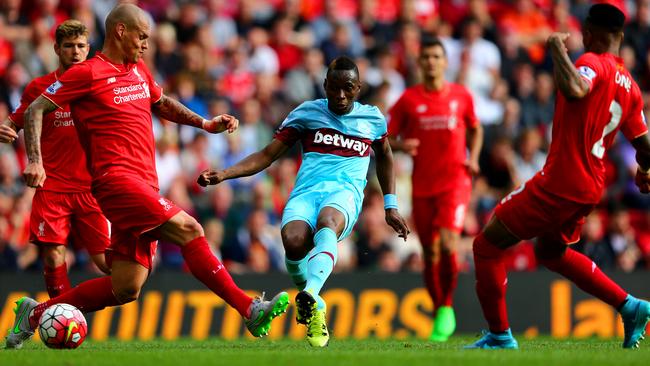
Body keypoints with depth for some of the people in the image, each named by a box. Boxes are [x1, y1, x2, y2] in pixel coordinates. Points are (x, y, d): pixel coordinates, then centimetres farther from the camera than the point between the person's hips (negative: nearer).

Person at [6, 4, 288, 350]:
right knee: (188, 230, -21)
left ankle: (36, 313, 17)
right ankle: (251, 311, -21)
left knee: (125, 290, 4)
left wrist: (205, 123, 26)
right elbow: (35, 110, -2)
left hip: (143, 185, 9)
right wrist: (35, 161, -15)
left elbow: (162, 103, 39)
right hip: (116, 178, -9)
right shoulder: (88, 73, -3)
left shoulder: (139, 71, 20)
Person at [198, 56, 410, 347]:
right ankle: (309, 296, -3)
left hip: (345, 192, -1)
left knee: (327, 221, -40)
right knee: (294, 240, -35)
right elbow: (267, 155, 14)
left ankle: (310, 295, -66)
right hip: (306, 192, 1)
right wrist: (223, 174, 2)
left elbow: (385, 158, 36)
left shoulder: (372, 119, 17)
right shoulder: (307, 113, 14)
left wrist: (390, 206, 32)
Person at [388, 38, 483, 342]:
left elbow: (475, 129, 21)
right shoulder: (408, 99, 2)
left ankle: (446, 308, -1)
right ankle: (438, 313, 20)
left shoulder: (462, 96, 4)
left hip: (455, 181, -2)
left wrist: (473, 158, 5)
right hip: (422, 185, 2)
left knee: (448, 245, -20)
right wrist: (400, 145, -17)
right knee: (430, 254, 5)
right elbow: (387, 137, 5)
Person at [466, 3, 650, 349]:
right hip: (590, 188, 8)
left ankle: (500, 336, 5)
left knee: (487, 245, 4)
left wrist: (557, 47, -21)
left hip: (559, 181, -8)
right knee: (550, 251, 32)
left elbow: (573, 90, -37)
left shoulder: (593, 62, -13)